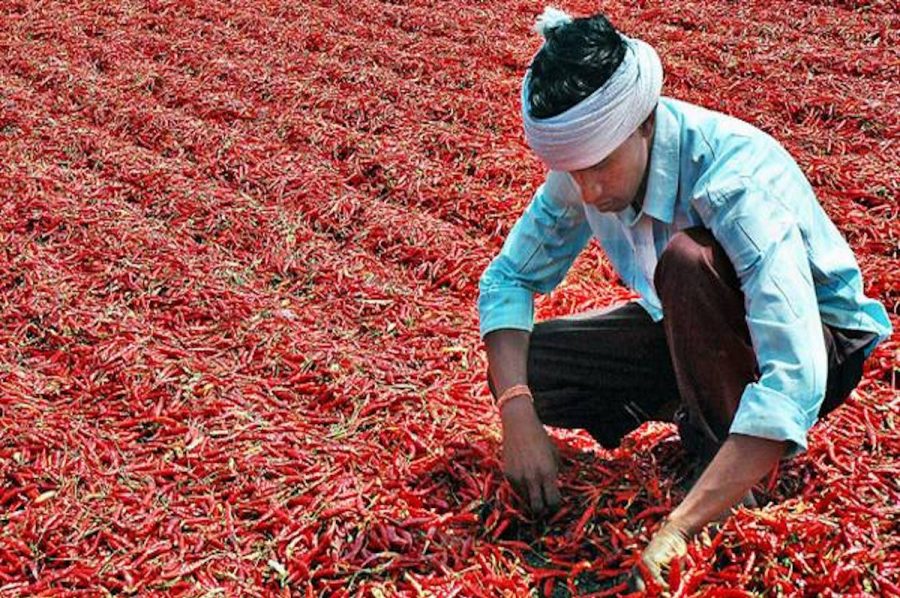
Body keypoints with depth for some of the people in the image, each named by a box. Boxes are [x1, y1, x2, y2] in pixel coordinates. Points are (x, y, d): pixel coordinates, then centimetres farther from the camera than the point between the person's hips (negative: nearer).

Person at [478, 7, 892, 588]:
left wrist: (677, 531, -49)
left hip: (817, 340, -6)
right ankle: (697, 417, 3)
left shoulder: (737, 180, -36)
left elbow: (794, 381, -44)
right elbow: (507, 279, -7)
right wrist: (518, 415, -25)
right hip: (689, 327, 6)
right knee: (517, 370, -12)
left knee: (687, 261, -37)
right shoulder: (588, 157, -18)